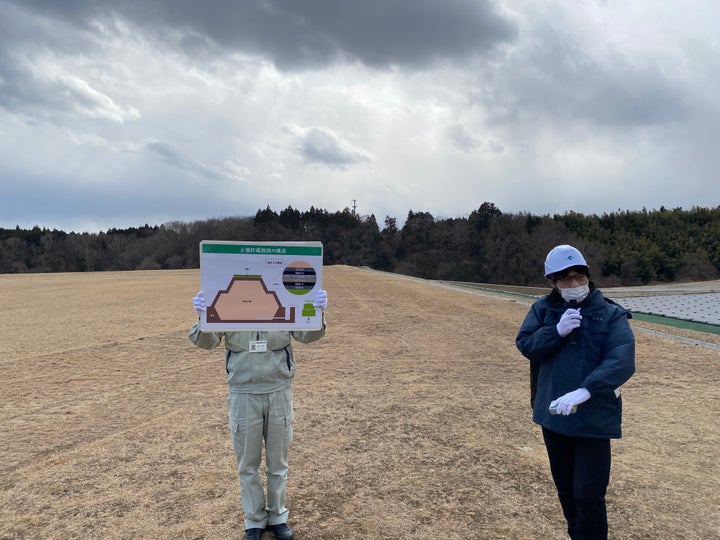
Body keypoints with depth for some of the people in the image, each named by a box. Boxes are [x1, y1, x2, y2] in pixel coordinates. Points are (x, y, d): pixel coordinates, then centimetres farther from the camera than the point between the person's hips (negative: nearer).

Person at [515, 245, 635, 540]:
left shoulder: (611, 315, -8)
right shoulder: (543, 309, 2)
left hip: (594, 418, -4)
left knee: (589, 494, 0)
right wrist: (557, 331, -23)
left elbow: (622, 362, -21)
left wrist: (585, 391, -35)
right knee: (566, 489, 20)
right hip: (553, 414, 4)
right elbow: (525, 345, -7)